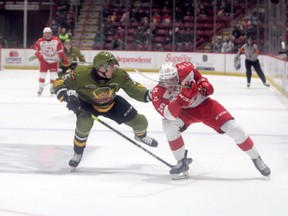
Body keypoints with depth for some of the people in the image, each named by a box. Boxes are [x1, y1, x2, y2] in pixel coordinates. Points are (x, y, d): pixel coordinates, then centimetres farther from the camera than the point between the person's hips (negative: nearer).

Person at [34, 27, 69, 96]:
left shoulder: (56, 40, -8)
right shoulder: (40, 41, -9)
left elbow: (60, 51, -2)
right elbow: (37, 50, -3)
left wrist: (64, 59, -5)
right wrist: (39, 55, -23)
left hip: (54, 60, 0)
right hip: (44, 60, 0)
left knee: (53, 74, -1)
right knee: (42, 73, -4)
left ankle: (52, 87, 15)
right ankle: (40, 87, 8)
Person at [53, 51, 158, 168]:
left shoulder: (119, 74, -27)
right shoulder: (81, 74, -35)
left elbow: (134, 88, -16)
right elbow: (59, 83, -25)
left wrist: (148, 94, -34)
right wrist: (67, 95, -43)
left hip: (112, 103, 3)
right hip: (86, 103, -3)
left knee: (140, 122, 3)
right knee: (84, 122, -35)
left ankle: (140, 135, 44)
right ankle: (77, 153, -6)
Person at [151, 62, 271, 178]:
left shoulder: (184, 70, -25)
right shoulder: (158, 93, -26)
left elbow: (199, 78, -2)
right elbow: (170, 114, -38)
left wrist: (205, 85, -21)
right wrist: (180, 99, -51)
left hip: (203, 104, 0)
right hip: (185, 111, 1)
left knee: (233, 128, -13)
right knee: (168, 124, -29)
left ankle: (256, 159, 8)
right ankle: (182, 162, -9)